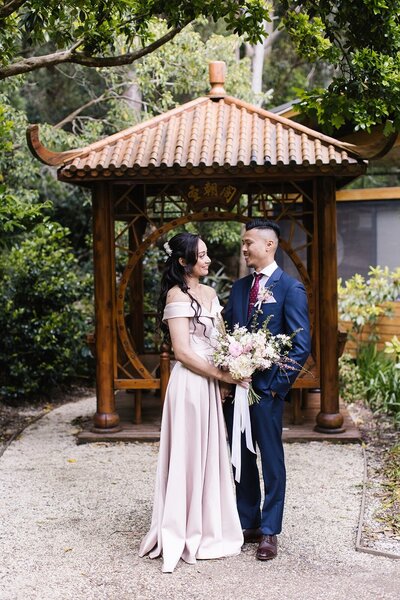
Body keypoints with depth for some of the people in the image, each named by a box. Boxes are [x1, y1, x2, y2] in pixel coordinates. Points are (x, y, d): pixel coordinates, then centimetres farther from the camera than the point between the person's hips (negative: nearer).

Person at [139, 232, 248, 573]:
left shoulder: (210, 294, 13)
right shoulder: (177, 295, -11)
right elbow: (182, 351, -16)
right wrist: (222, 375, -14)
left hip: (210, 382, 8)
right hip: (190, 382, -8)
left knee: (210, 454, 14)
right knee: (189, 455, 1)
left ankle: (208, 526, 26)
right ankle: (185, 533, 13)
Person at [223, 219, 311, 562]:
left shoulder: (290, 288, -6)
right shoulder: (239, 287, 12)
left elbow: (302, 345, -10)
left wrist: (278, 385, -12)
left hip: (266, 390, -6)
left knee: (272, 461, 5)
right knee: (241, 459, 13)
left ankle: (269, 532, 15)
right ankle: (247, 523, 27)